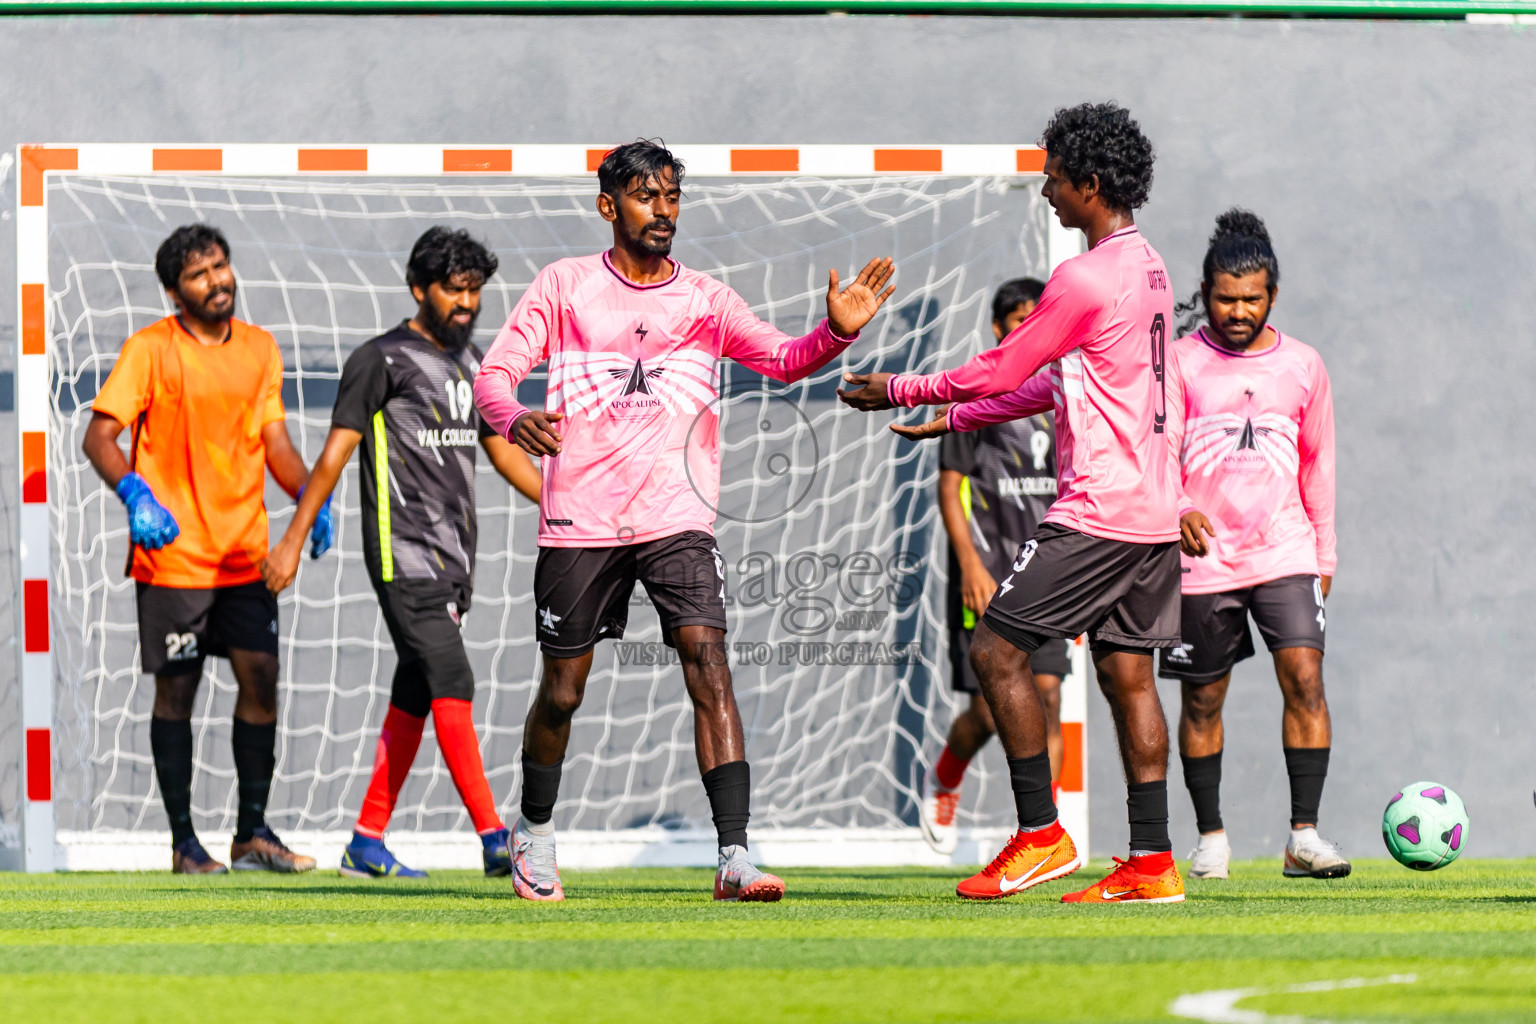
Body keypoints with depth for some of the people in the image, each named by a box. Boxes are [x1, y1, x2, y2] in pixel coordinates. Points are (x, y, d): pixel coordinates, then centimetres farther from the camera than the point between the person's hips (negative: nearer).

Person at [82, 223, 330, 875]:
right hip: (173, 553, -5)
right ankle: (184, 843, 7)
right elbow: (99, 436, -10)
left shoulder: (259, 349, 10)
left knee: (261, 681, 1)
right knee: (176, 692, 1)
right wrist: (136, 496, -27)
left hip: (246, 553, 5)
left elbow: (274, 441, 14)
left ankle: (253, 833, 11)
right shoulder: (151, 350, -7)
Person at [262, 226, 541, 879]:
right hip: (403, 554, -8)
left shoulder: (470, 360, 16)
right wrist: (292, 541, -10)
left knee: (412, 701, 9)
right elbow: (336, 452, -7)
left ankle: (367, 844, 15)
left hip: (453, 556, 8)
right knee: (452, 685, -15)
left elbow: (501, 450, 25)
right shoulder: (381, 360, -6)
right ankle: (494, 841, -22)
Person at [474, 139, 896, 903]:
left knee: (708, 663, -17)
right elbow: (495, 372, -1)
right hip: (579, 519, 0)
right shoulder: (565, 286, 4)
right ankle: (535, 831, 35)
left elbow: (783, 360, -2)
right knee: (563, 690, 8)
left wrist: (836, 331, -23)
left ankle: (735, 857, -23)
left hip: (676, 516, 0)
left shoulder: (705, 300, 8)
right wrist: (514, 418, -24)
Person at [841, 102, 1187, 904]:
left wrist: (902, 391, 4)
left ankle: (1040, 836, -4)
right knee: (1126, 672, 8)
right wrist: (957, 417, 24)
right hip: (1153, 513, 9)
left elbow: (1002, 370, -9)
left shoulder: (1086, 280, -16)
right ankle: (1151, 863, 4)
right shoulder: (1146, 268, 15)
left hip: (1097, 513, -9)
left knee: (997, 652, -4)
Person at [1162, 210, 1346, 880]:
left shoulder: (1302, 366, 9)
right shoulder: (1180, 363, 0)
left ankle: (1304, 836, -14)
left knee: (1305, 675, -14)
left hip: (1284, 550, 1)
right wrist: (1178, 511, -22)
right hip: (1202, 556, -1)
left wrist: (1324, 554, 16)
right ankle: (1211, 837, 19)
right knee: (1203, 699, 5)